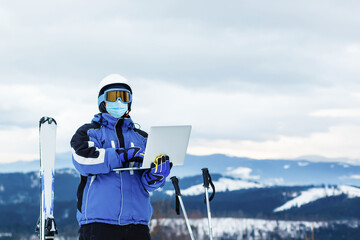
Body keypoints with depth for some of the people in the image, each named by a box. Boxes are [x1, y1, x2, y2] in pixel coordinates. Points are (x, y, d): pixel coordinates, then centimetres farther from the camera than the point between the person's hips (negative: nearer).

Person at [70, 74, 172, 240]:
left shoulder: (142, 138, 21)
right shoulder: (88, 132, 12)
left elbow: (147, 183, 9)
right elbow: (83, 159, -11)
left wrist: (157, 173, -16)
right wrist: (125, 155, -13)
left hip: (137, 223, 4)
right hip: (98, 222, -3)